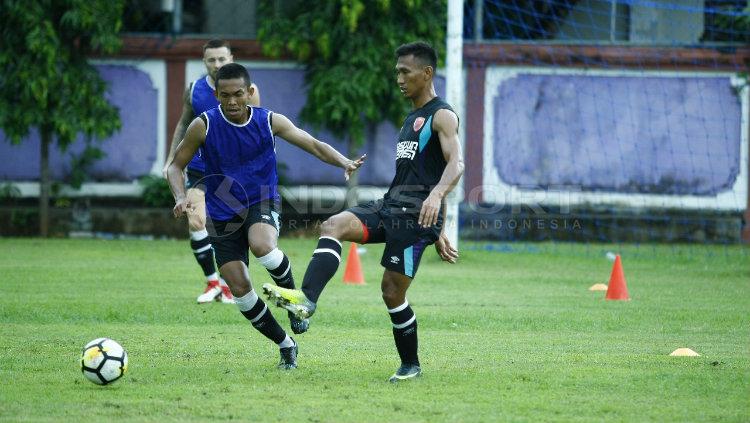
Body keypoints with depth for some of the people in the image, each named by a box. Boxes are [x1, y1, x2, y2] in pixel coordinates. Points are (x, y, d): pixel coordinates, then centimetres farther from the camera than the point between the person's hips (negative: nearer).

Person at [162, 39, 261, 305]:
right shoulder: (194, 91, -2)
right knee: (195, 222, -13)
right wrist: (171, 160, 7)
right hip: (200, 169, 1)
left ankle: (226, 284, 16)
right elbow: (183, 124, 12)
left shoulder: (247, 91, -7)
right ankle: (212, 281, 1)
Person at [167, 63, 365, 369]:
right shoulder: (204, 126, -9)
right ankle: (285, 344, 13)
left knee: (262, 246, -36)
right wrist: (181, 197, -18)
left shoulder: (270, 122, -6)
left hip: (262, 205, -1)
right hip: (223, 214, 1)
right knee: (239, 290, -6)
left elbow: (314, 145, 0)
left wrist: (344, 162, -18)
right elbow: (175, 166, 1)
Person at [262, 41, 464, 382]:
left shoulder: (442, 116, -5)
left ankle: (411, 366, 9)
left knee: (392, 291, -7)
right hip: (389, 205, 8)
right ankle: (306, 299, -34)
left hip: (415, 213, -8)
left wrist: (436, 195, -41)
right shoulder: (412, 119, 25)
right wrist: (438, 233, 29)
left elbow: (455, 163, -21)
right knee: (332, 226, -17)